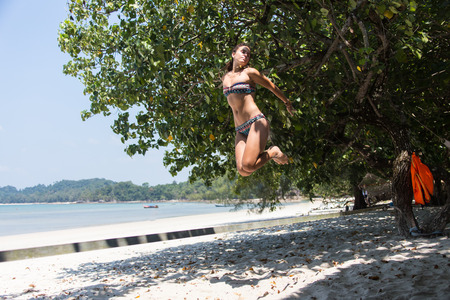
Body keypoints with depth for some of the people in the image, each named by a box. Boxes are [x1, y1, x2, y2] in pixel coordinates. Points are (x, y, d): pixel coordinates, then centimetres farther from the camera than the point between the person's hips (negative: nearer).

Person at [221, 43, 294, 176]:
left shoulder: (249, 72, 2)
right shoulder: (225, 78, 18)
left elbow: (272, 87, 14)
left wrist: (287, 103, 26)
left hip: (256, 123, -5)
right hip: (240, 131, 5)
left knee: (247, 166, -24)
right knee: (243, 171, -14)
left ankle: (273, 152, 4)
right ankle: (267, 153, 14)